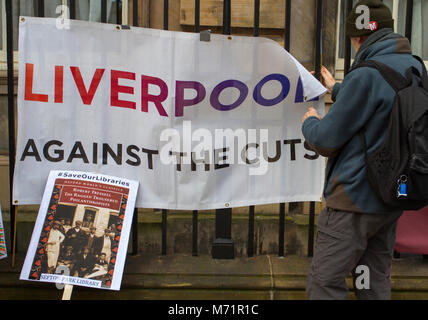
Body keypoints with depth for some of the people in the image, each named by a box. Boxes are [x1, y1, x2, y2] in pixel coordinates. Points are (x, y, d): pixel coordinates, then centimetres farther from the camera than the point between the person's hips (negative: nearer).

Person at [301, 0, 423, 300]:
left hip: (357, 197, -9)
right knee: (376, 282, 18)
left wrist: (310, 122, 6)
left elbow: (327, 140, -15)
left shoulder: (367, 75, -19)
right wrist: (337, 89, 37)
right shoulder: (414, 68, 7)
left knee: (324, 285, -1)